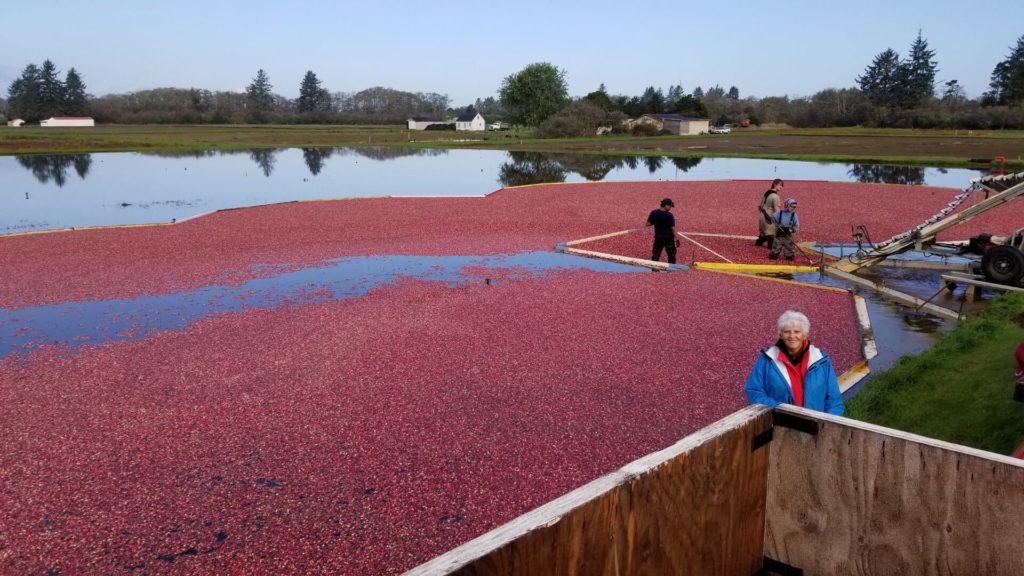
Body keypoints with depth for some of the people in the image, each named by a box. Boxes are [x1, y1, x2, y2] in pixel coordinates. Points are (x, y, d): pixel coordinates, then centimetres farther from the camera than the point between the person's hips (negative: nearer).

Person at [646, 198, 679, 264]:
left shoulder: (653, 213, -4)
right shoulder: (669, 215, -16)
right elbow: (672, 228, -15)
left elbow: (648, 224, 0)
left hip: (658, 237, 3)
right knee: (671, 255, 12)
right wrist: (675, 238, -8)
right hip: (669, 238, -3)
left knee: (655, 256, 11)